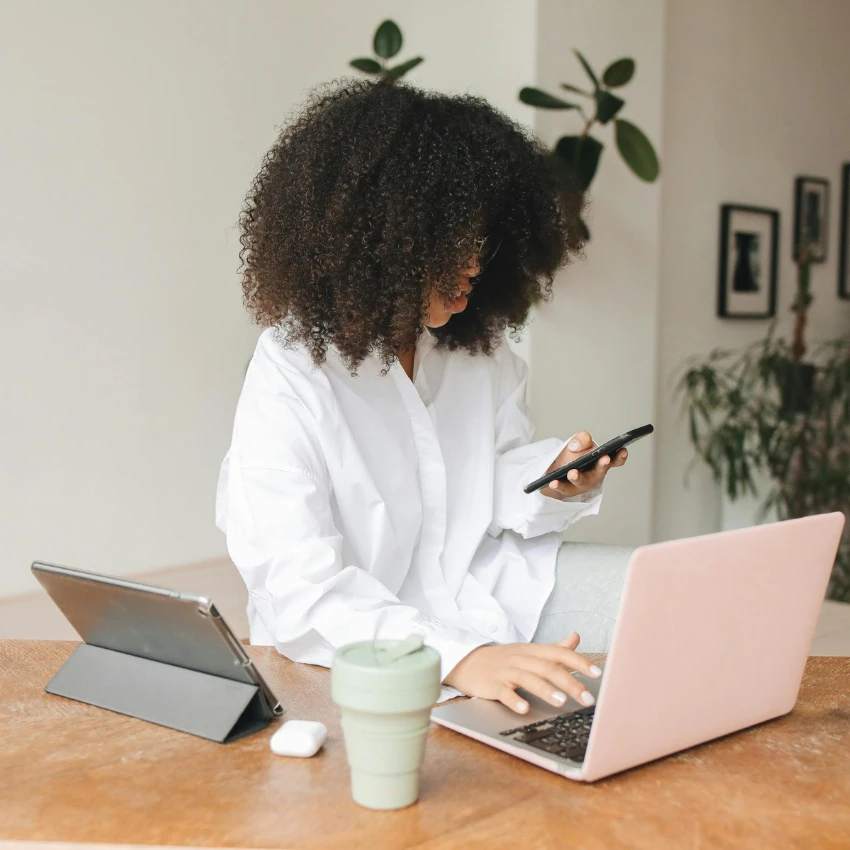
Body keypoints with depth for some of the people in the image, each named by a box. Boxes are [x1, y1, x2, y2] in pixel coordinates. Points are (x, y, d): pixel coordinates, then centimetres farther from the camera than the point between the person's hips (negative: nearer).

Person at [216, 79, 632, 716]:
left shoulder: (481, 344, 5)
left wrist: (551, 479, -11)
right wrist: (459, 657, -37)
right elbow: (299, 586, -25)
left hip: (487, 587, 7)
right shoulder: (291, 372, -18)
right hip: (362, 639, -7)